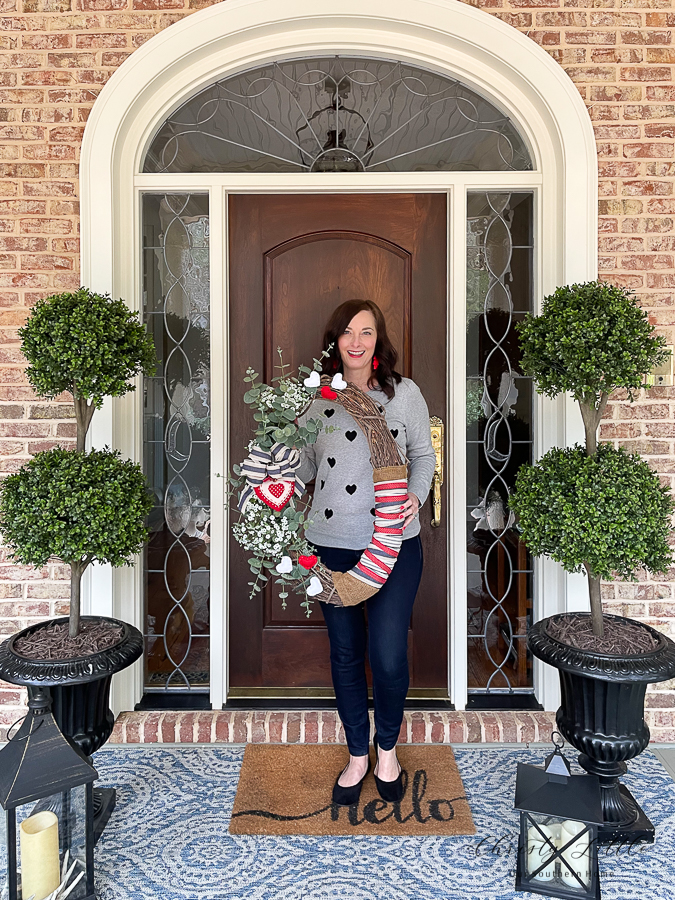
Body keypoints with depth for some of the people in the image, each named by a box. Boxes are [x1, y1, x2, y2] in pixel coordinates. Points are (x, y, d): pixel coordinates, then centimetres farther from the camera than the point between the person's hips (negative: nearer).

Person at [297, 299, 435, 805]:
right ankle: (358, 755, 36)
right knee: (345, 654, 13)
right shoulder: (317, 398, 5)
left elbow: (423, 454, 8)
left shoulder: (405, 393, 1)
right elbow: (305, 464, 11)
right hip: (333, 545, 2)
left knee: (389, 657, -3)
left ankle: (387, 749, 29)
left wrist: (416, 497, -9)